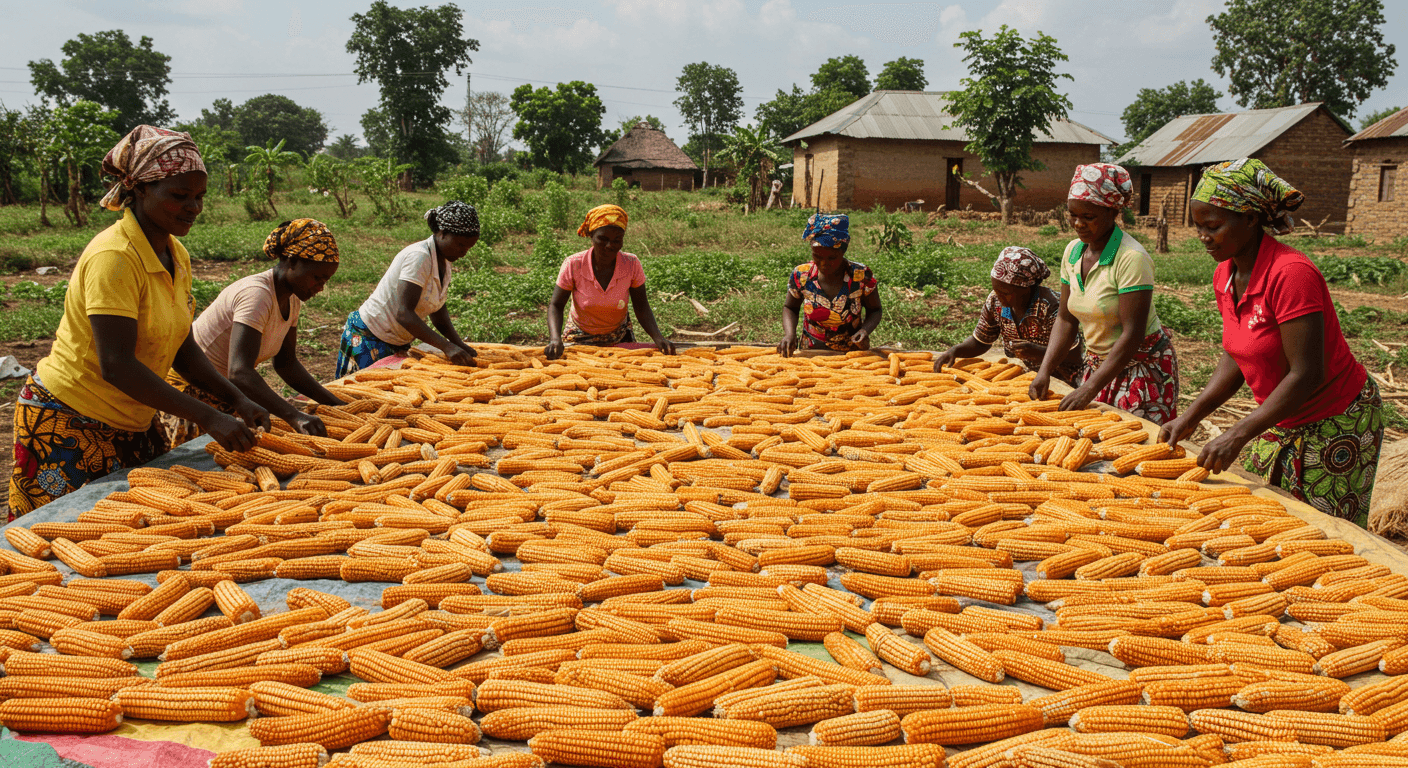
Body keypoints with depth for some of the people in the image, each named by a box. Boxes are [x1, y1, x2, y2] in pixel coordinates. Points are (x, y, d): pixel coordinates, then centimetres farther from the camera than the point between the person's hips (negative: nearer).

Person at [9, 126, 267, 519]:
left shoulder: (177, 256, 4)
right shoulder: (114, 257, -22)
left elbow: (182, 349, 10)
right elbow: (116, 366, -28)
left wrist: (237, 399, -4)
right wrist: (207, 417, -28)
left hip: (132, 426, 8)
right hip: (67, 426, -8)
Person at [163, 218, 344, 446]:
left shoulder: (292, 299, 1)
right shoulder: (257, 294, -29)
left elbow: (286, 363, 8)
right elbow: (239, 372, -40)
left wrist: (336, 404, -2)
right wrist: (294, 416, -50)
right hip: (188, 389, -9)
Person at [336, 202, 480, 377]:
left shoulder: (444, 260, 3)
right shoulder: (419, 257, -24)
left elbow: (437, 310, 9)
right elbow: (403, 314, -31)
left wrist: (458, 343, -6)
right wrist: (446, 346, -35)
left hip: (398, 343, 9)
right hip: (368, 338, -9)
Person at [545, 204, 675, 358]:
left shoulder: (631, 265, -18)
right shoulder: (573, 265, -22)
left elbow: (641, 307, -10)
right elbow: (556, 305, -15)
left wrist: (658, 338, -26)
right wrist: (555, 339, -33)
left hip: (619, 338, 1)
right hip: (580, 338, -1)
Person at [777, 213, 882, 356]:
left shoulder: (861, 276, -7)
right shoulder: (801, 275, -3)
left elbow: (874, 310, 9)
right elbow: (790, 308, 16)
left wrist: (865, 330, -11)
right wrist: (789, 334, -3)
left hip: (852, 354, -1)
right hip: (811, 353, 1)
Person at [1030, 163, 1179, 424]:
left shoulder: (1132, 258, -21)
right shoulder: (1073, 251, 1)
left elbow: (1132, 335, -24)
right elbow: (1066, 319, 7)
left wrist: (1089, 389, -26)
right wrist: (1045, 370, -7)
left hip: (1142, 366, -6)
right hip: (1098, 364, 6)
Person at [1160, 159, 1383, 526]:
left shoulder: (1290, 273, -26)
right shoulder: (1225, 277, -1)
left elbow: (1307, 374, -27)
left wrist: (1239, 434, -27)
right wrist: (1190, 417, -1)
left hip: (1337, 423, -8)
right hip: (1282, 421, 8)